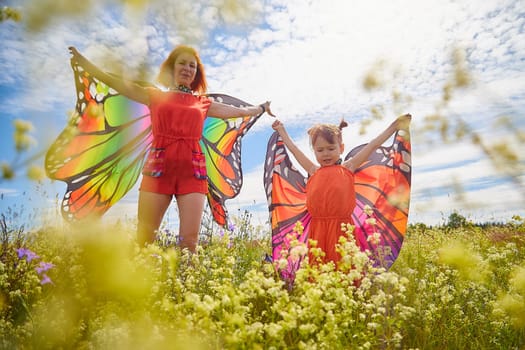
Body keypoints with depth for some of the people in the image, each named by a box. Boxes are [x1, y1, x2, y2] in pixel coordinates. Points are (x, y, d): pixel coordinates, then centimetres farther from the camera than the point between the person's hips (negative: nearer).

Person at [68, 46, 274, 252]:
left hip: (192, 171, 1)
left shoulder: (204, 103, 18)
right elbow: (114, 82, 13)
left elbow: (240, 111, 26)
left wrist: (262, 108, 32)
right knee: (144, 239, -1)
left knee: (190, 240, -5)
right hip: (158, 168, 0)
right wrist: (81, 60, 10)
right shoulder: (155, 96, 15)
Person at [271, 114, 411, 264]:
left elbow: (372, 146, 12)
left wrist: (394, 126, 18)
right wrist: (281, 130, 34)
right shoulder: (313, 171, 11)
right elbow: (294, 149, 23)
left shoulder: (347, 168, 7)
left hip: (342, 230, -1)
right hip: (318, 232, 2)